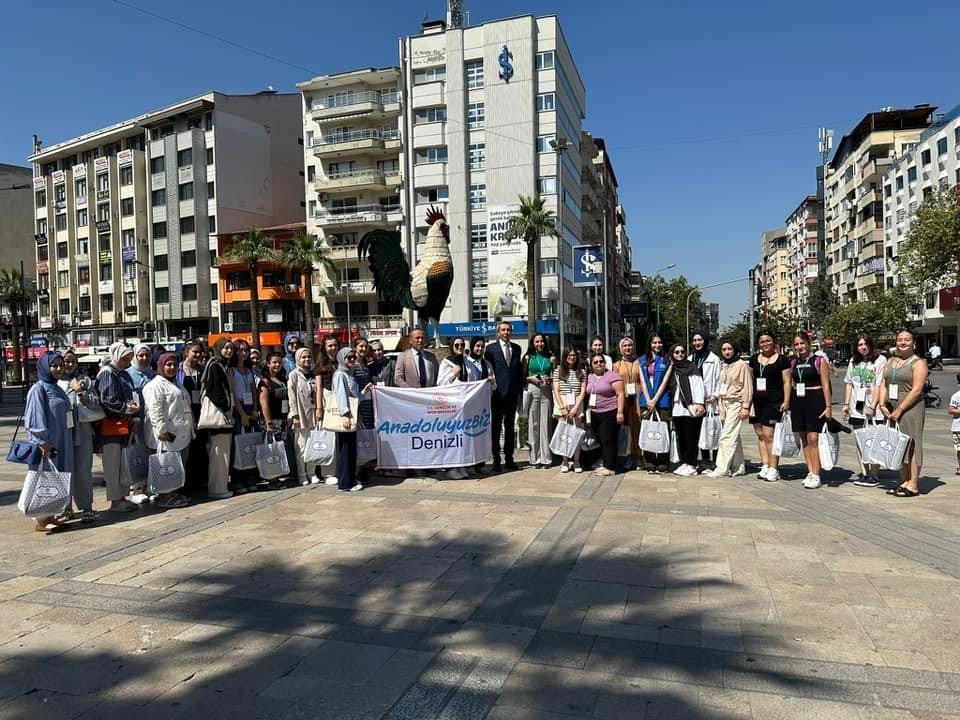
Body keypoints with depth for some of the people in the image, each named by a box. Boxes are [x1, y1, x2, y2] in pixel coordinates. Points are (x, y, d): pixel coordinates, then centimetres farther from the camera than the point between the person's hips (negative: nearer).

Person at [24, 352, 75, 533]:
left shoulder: (56, 388, 13)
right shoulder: (38, 389, -11)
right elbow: (35, 418, -17)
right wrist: (44, 441, -21)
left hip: (60, 443, 8)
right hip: (46, 444, -8)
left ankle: (49, 515, 21)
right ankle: (40, 520, 7)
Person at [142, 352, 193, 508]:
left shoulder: (176, 384, 22)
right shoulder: (155, 385, -9)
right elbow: (155, 410, -17)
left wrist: (190, 427, 29)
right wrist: (161, 430, -23)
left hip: (182, 433, 10)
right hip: (168, 434, -10)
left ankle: (172, 494, 20)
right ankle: (164, 497, -1)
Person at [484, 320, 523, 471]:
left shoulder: (516, 348, 11)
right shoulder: (491, 348, -1)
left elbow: (519, 369, 15)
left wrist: (520, 388, 8)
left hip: (512, 393, 4)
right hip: (498, 393, -4)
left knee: (510, 427, 10)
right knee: (496, 428, 2)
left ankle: (509, 459, 18)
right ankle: (496, 460, 9)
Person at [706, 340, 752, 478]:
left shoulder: (742, 365, -6)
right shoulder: (723, 366, 15)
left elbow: (748, 387, -9)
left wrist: (746, 407, -13)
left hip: (735, 403, -7)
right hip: (723, 403, 7)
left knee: (727, 436, -11)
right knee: (734, 437, 12)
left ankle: (722, 468, -10)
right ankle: (738, 467, 18)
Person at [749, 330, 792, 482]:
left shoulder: (781, 360, 0)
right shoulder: (754, 359, 14)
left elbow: (786, 382, -2)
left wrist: (786, 401, -10)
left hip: (774, 401, -5)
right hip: (757, 401, 5)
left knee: (768, 434, -9)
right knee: (760, 435, 7)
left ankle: (774, 468, -2)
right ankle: (765, 466, 13)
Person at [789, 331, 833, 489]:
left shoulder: (819, 361, -2)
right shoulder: (793, 363, 12)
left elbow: (826, 385, -4)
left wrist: (828, 406, -9)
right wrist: (787, 403, 14)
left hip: (815, 400, -5)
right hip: (798, 402, 6)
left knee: (813, 438, -10)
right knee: (804, 439, 8)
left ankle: (816, 475, -5)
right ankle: (810, 472, 15)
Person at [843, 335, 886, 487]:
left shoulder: (880, 360, -5)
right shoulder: (853, 361, 13)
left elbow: (879, 385, -11)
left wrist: (872, 406, -16)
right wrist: (846, 404, 10)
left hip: (872, 409, -6)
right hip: (856, 408, 6)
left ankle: (874, 475, 5)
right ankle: (864, 473, 17)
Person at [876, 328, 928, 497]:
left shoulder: (918, 363, -4)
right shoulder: (891, 361, 16)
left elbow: (916, 390, -13)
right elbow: (883, 384, 11)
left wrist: (900, 410, -17)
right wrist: (882, 404, -4)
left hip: (911, 408, -6)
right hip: (891, 410, 6)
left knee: (911, 445, -6)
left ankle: (913, 485, -2)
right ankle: (903, 482, 16)